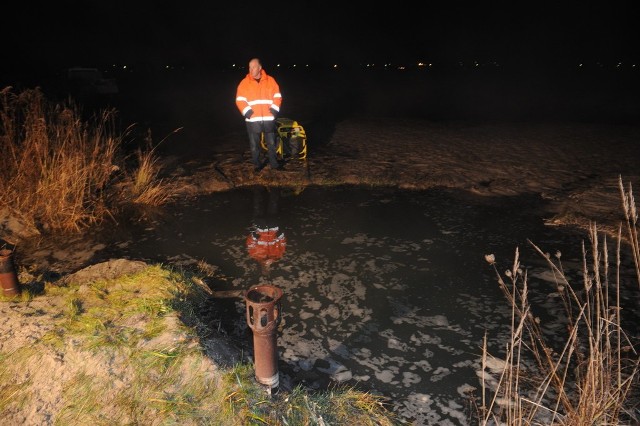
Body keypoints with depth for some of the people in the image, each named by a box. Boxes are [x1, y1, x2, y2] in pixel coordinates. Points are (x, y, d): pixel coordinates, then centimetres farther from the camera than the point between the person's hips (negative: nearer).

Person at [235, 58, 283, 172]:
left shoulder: (270, 80, 4)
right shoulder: (244, 82, 1)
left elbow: (277, 96, 7)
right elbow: (240, 100, -2)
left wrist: (274, 109, -6)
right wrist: (247, 111, -14)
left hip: (268, 118, 1)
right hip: (252, 119, -1)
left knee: (271, 143, 9)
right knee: (254, 144, 6)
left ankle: (274, 163, 21)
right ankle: (257, 165, 19)